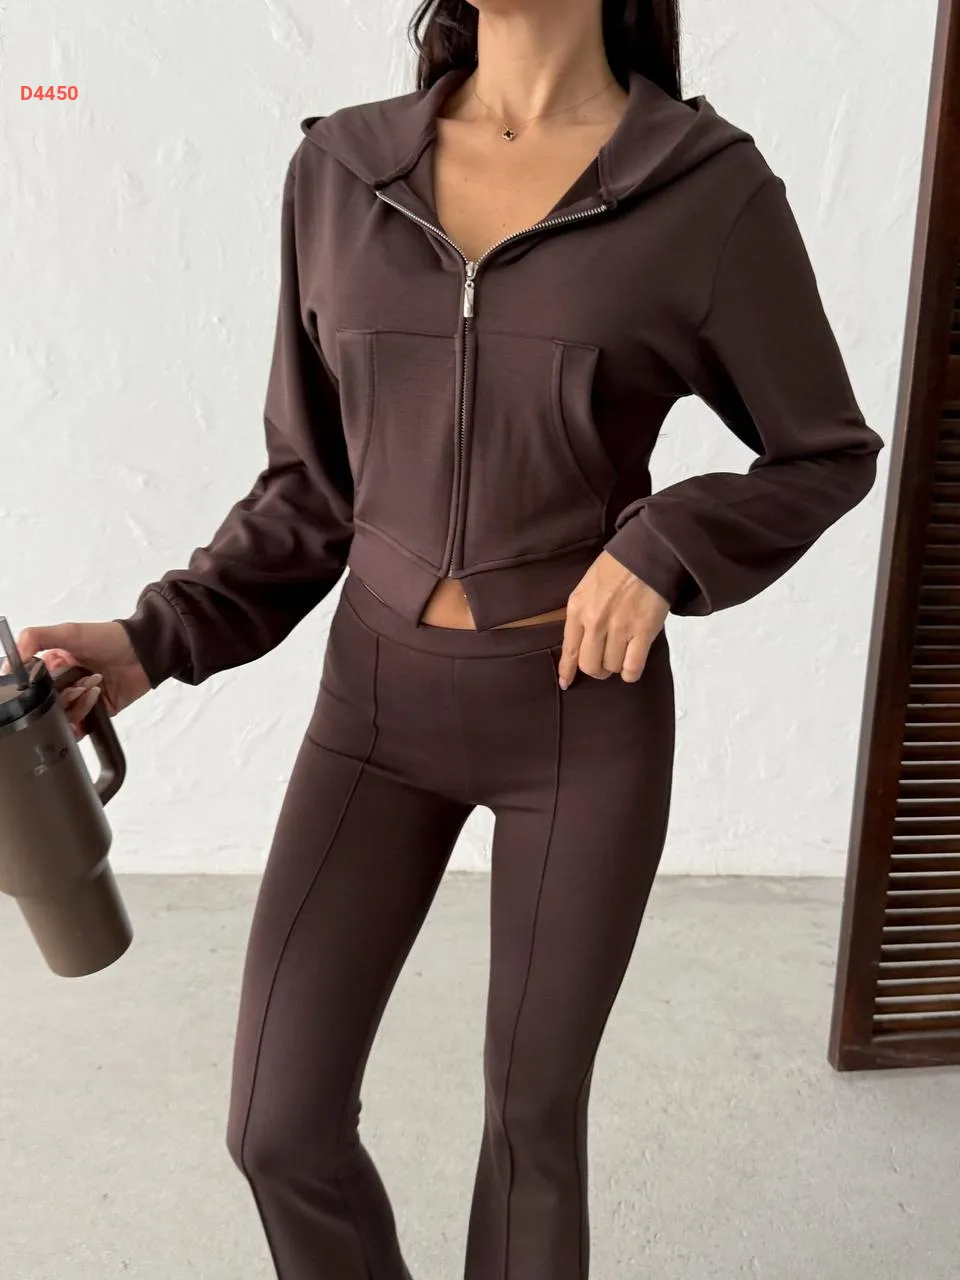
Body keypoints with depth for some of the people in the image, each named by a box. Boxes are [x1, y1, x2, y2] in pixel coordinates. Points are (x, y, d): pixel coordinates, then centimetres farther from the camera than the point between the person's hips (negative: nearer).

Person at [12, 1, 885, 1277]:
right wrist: (154, 642, -7)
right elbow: (315, 486, 5)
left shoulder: (712, 194, -9)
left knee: (534, 1114, 12)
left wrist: (665, 555, -16)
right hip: (383, 698, 3)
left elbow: (827, 455, 2)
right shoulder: (340, 173, 0)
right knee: (282, 1124, 6)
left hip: (587, 710, -2)